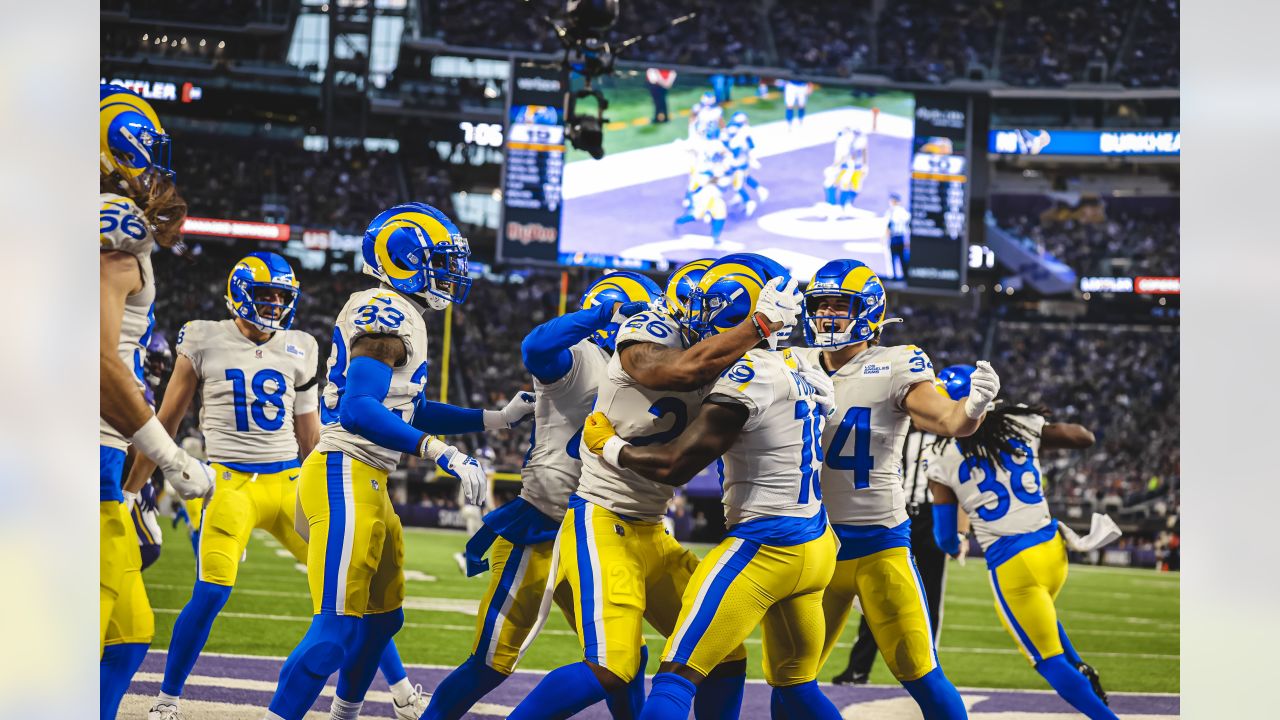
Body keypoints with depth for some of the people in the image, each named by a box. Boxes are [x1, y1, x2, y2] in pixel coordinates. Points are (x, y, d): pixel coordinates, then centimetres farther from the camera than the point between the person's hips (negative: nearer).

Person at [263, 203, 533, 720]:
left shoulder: (398, 315, 17)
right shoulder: (386, 312, -14)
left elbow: (412, 412, 27)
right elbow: (358, 409, -25)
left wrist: (499, 418, 26)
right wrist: (443, 454, -28)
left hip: (367, 483, 11)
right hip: (344, 477, -11)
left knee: (382, 618, 22)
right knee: (337, 628, -13)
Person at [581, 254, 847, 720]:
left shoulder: (747, 377, -16)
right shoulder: (804, 372, 10)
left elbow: (674, 466, -17)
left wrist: (608, 445, -1)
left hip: (764, 548, -9)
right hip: (817, 546, 9)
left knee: (677, 677, -10)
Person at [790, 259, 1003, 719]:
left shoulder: (893, 369, -10)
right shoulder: (798, 366, 4)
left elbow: (946, 420, -21)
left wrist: (973, 407, -45)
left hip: (879, 542, -5)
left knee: (921, 676, -7)